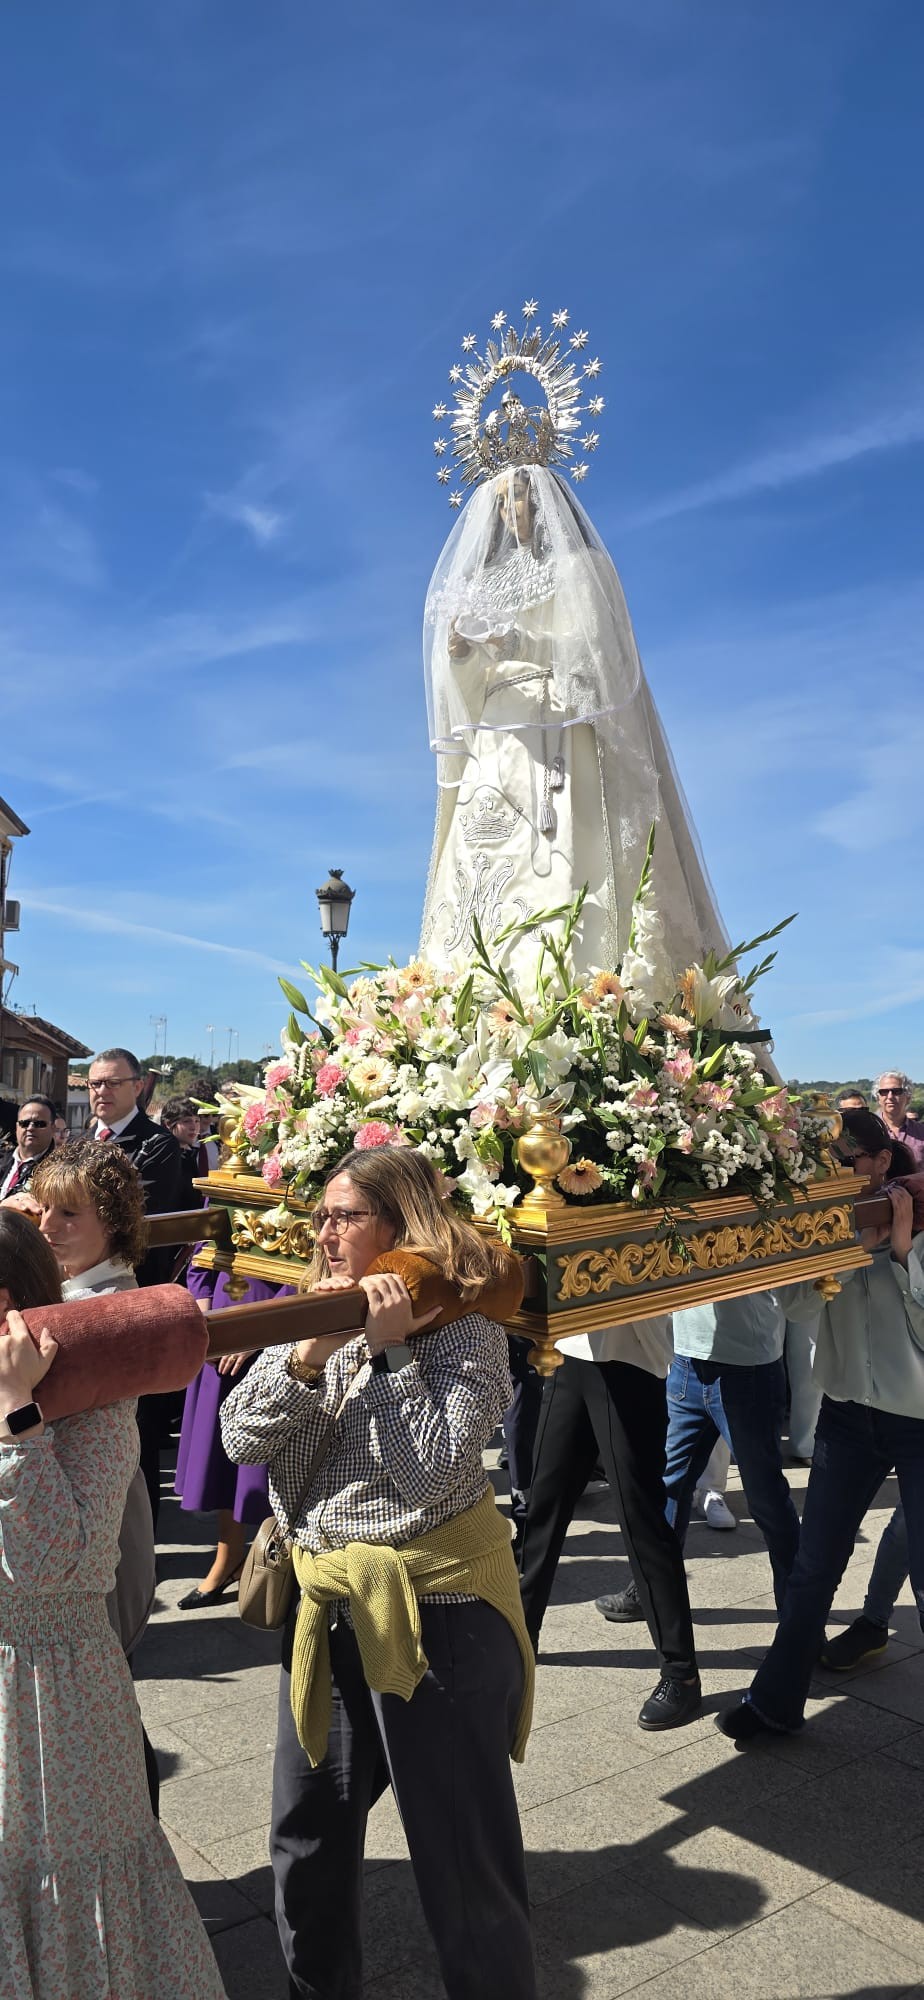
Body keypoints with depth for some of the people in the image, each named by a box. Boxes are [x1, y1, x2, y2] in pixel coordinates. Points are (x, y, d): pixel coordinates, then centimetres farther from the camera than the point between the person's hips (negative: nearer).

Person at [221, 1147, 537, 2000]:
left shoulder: (463, 1332, -14)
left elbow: (429, 1475, -23)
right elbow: (242, 1436, -4)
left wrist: (388, 1349, -22)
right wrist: (309, 1354, -20)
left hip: (432, 1610, -6)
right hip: (326, 1604, 7)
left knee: (461, 1852, 8)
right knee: (306, 1835, 22)